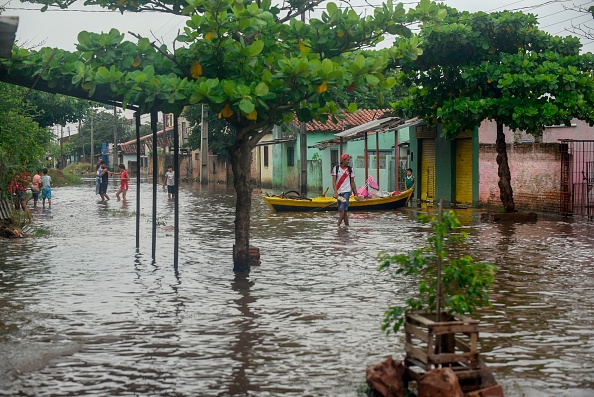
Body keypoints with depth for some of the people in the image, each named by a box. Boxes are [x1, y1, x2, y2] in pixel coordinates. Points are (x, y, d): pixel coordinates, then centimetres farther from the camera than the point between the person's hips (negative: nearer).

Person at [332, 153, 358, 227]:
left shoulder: (350, 169, 3)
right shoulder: (336, 169, 1)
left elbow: (352, 182, 7)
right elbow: (334, 181, -5)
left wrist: (356, 194, 5)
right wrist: (335, 192, -17)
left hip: (347, 191, -2)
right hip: (339, 193, 2)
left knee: (342, 209, -15)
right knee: (344, 211, 8)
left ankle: (338, 225, -14)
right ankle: (347, 225, 18)